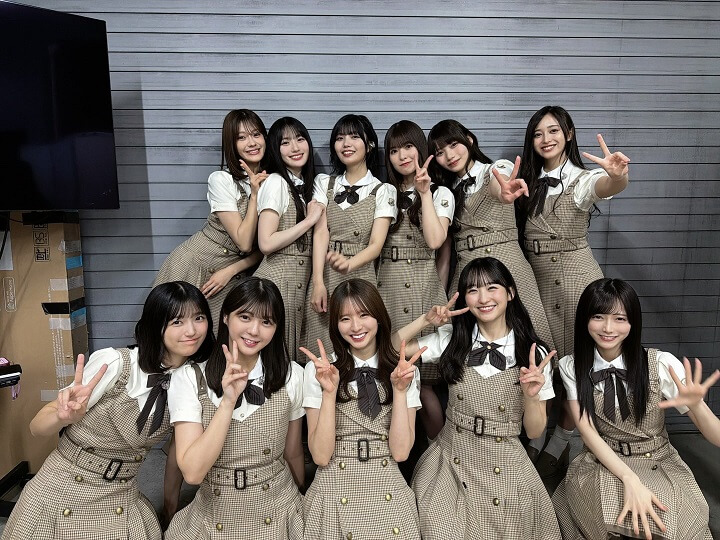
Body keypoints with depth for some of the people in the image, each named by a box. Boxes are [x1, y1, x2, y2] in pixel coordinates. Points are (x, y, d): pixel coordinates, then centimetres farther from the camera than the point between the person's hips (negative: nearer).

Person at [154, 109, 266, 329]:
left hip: (235, 272, 3)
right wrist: (255, 194, -19)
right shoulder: (221, 180, -14)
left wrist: (231, 270, -10)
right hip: (194, 265, -3)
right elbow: (244, 242, -19)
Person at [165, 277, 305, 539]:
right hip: (214, 519, -1)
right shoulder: (190, 379, -14)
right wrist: (228, 401, -28)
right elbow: (192, 472, -21)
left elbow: (293, 454, 3)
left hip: (278, 517, 1)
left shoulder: (292, 377, -11)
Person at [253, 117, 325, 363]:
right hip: (279, 276, -8)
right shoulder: (276, 183, -10)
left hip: (301, 277, 8)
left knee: (292, 356, 13)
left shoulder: (305, 185, 15)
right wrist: (310, 220, -13)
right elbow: (266, 243, -19)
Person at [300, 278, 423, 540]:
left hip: (388, 496, 2)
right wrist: (329, 391, -22)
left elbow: (400, 451, -8)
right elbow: (321, 456, -12)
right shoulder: (318, 370, -7)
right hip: (334, 498, -1)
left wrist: (399, 389, -17)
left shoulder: (404, 371, 0)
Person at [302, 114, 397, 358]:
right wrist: (318, 281, -15)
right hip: (325, 275, 2)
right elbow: (320, 232, -2)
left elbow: (376, 244, -8)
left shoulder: (383, 190, 2)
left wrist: (349, 264, -29)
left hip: (360, 275, -2)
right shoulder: (324, 183, 10)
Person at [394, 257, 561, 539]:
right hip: (450, 462, 1)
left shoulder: (534, 354, -7)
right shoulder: (452, 339, -3)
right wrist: (426, 320, -14)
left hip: (504, 469, 0)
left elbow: (534, 430, -2)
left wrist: (531, 395, -21)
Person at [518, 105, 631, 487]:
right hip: (536, 278, 5)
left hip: (575, 277, -4)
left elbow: (607, 186, -30)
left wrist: (618, 176, -54)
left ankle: (560, 443, 25)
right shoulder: (529, 182, 8)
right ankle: (536, 437, 28)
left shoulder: (581, 179, -8)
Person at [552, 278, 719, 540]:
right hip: (601, 464, 1)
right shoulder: (571, 366, -5)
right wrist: (629, 479, -25)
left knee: (664, 518, -29)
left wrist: (696, 405, -35)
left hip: (660, 464, 0)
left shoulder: (661, 364, -10)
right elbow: (587, 431, -10)